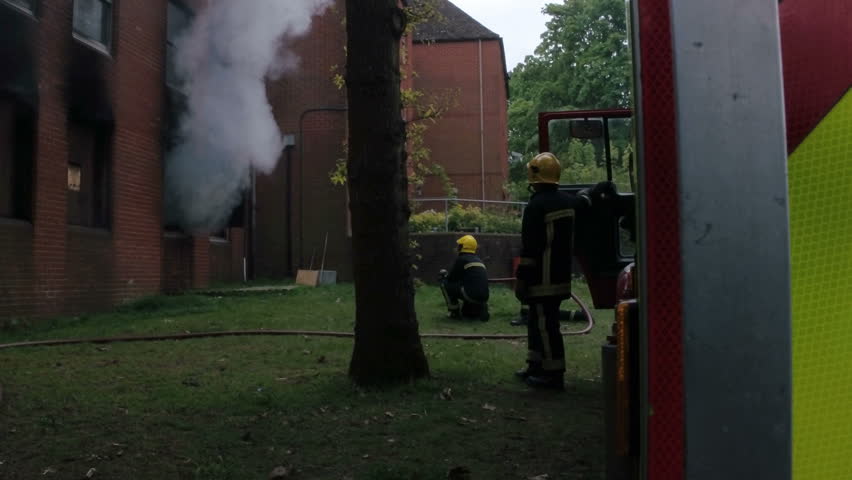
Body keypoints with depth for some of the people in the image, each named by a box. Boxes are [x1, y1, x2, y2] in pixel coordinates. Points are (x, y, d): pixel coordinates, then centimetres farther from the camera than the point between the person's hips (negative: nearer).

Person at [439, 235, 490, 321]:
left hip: (472, 294, -8)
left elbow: (452, 278, 3)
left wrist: (444, 275, 26)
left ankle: (454, 311, 6)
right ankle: (480, 308, 12)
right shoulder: (478, 260, 21)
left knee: (445, 283, 4)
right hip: (484, 297, 8)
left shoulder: (461, 259, -3)